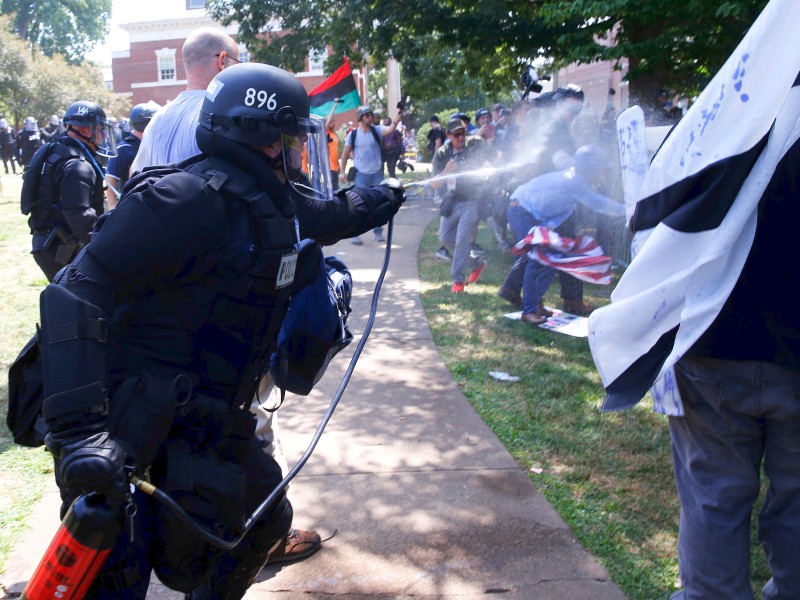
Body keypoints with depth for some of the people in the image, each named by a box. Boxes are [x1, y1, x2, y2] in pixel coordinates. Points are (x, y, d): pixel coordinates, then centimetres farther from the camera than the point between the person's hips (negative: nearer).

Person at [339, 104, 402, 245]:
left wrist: (396, 120, -39)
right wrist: (342, 172, 0)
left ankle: (378, 232, 21)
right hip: (361, 175, -2)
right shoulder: (353, 135, -4)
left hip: (377, 174, 2)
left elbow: (390, 129, -21)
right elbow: (345, 155, 4)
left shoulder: (377, 130, -1)